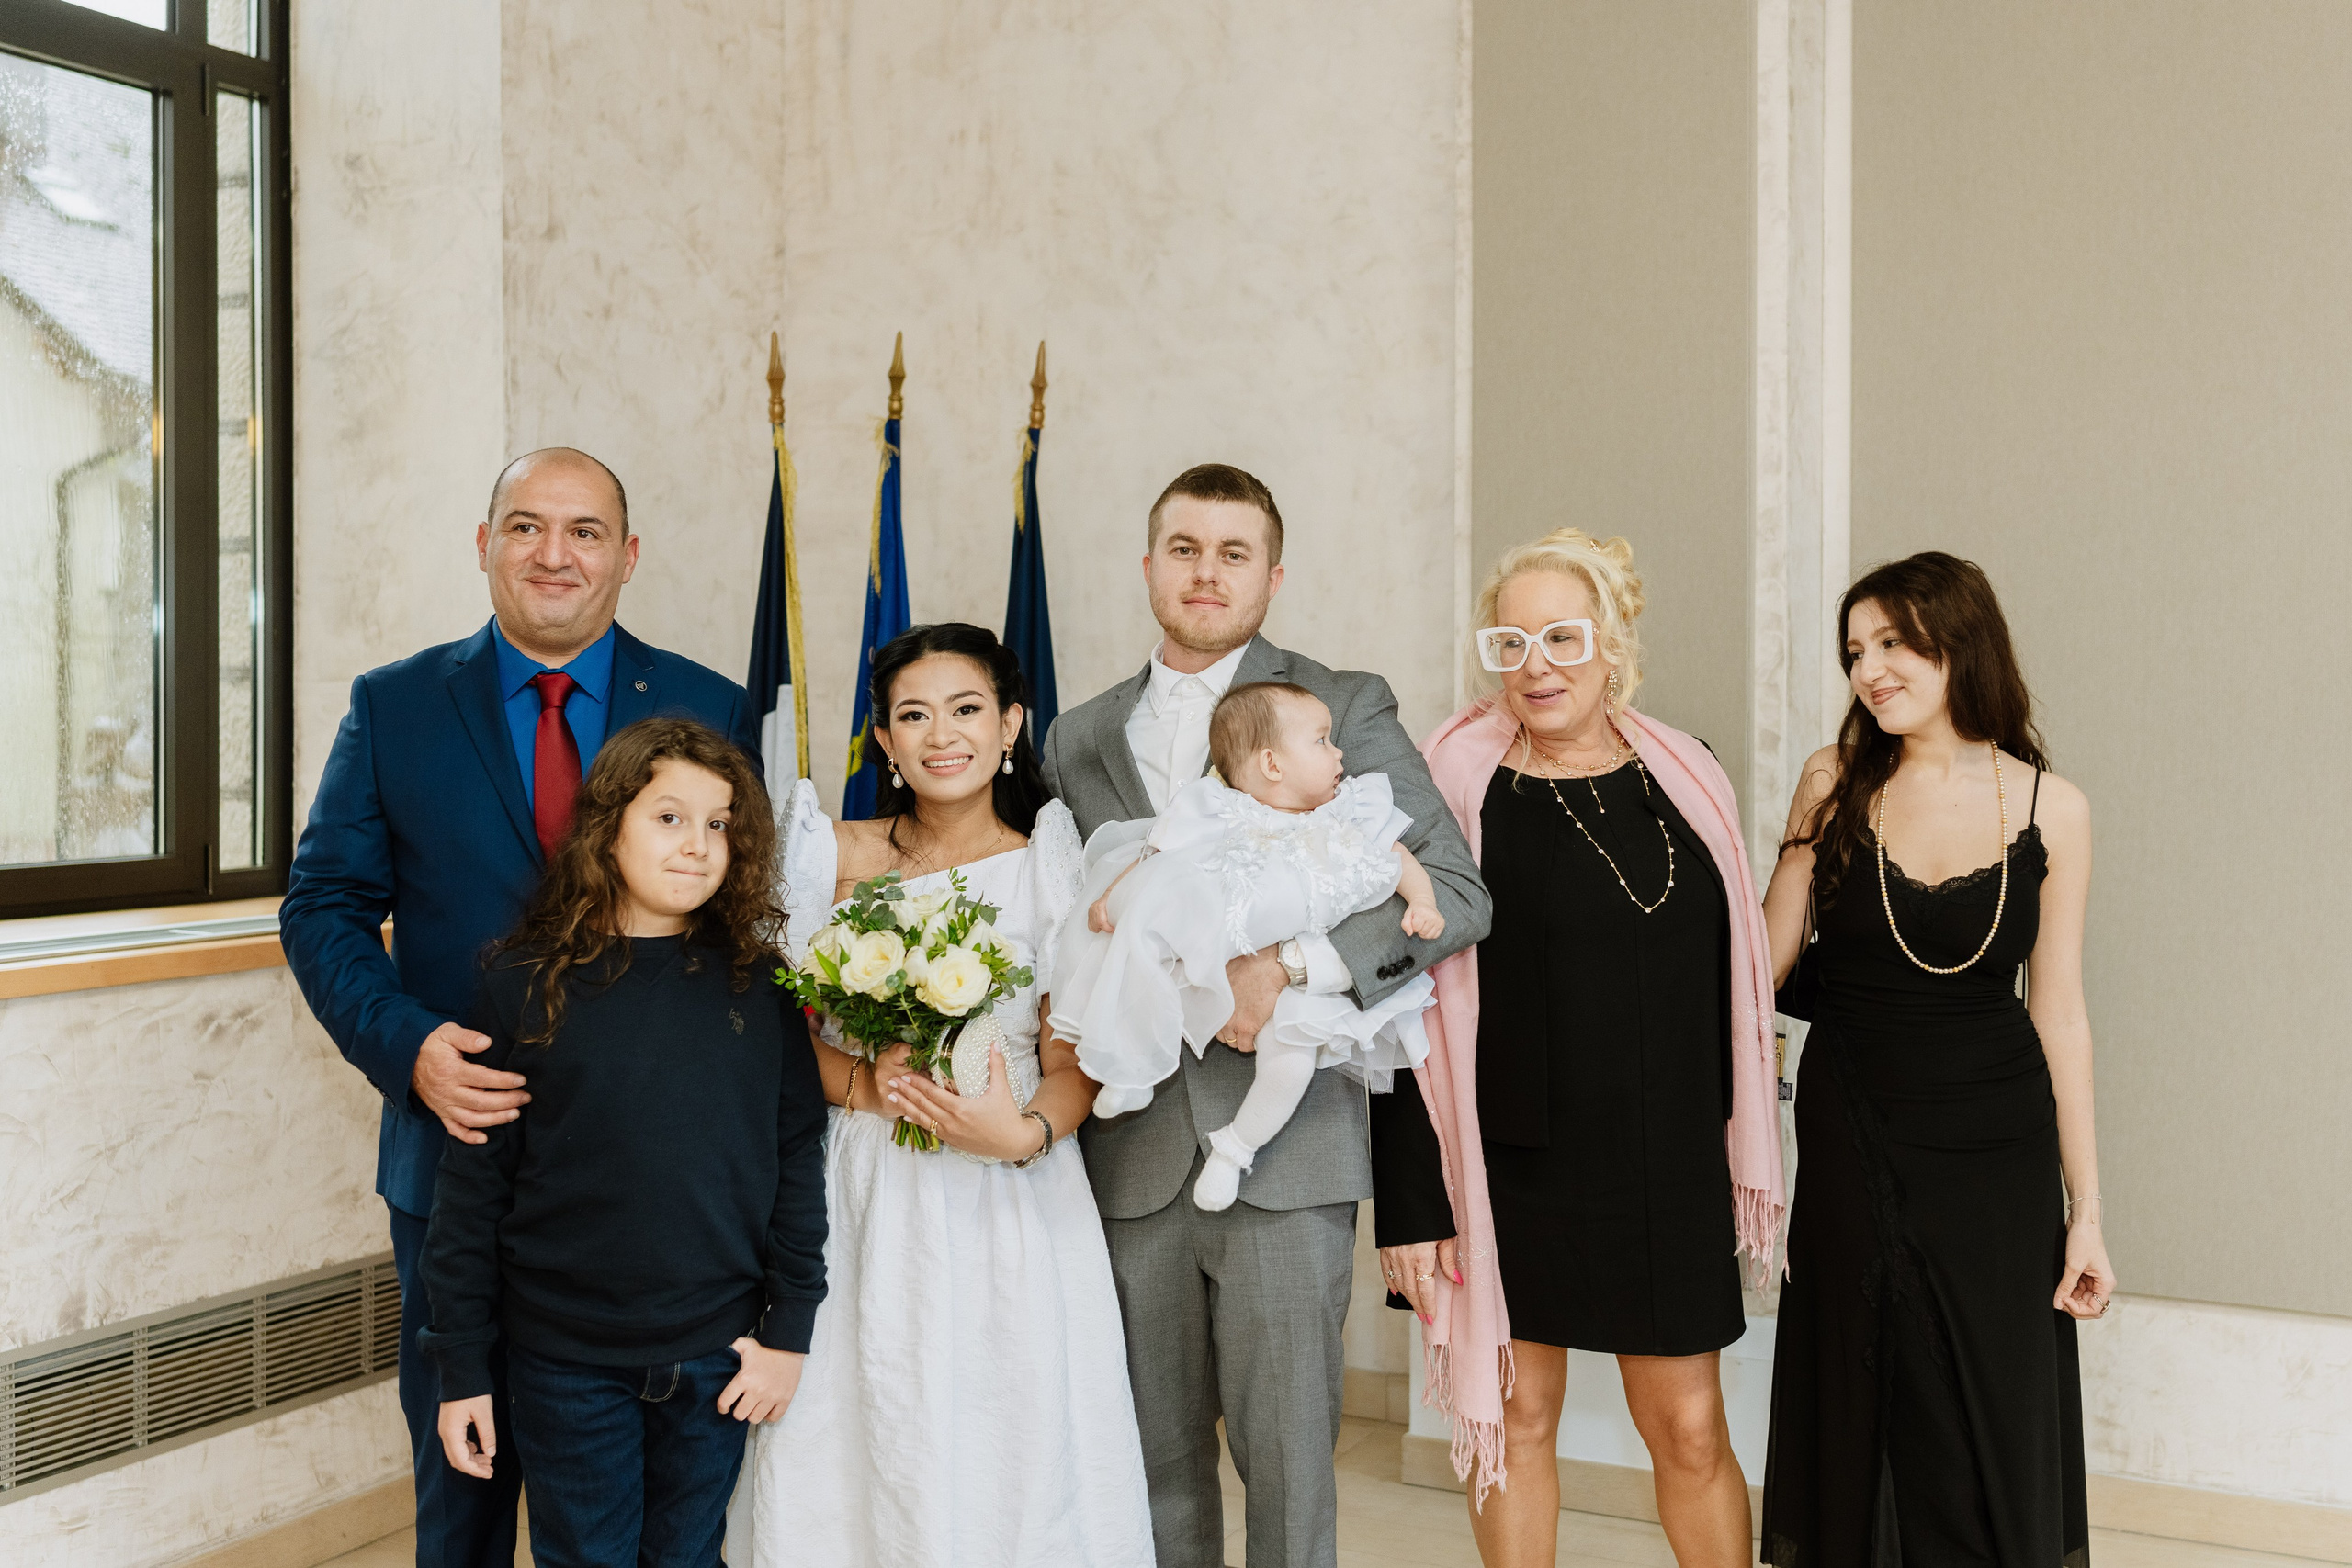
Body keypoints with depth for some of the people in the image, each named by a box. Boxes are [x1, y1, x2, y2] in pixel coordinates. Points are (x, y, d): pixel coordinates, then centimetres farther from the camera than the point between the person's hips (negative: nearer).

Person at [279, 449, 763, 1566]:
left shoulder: (714, 712, 0)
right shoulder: (393, 706, 1)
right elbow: (324, 907, 2)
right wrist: (406, 1046, -15)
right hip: (461, 1150, 0)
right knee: (460, 1473, 17)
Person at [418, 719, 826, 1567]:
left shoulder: (757, 986, -3)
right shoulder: (527, 983, -7)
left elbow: (797, 1157, 1)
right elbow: (472, 1184, -4)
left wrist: (788, 1331, -1)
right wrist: (461, 1367, -2)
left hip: (716, 1356, 2)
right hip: (565, 1361, -1)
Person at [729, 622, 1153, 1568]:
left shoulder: (1051, 870, 1)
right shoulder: (841, 858, 6)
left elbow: (1077, 1062, -1)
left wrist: (1025, 1132, -20)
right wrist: (864, 1084, -13)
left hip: (1012, 1213, -1)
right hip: (867, 1203, 1)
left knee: (1009, 1457, 1)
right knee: (862, 1445, 2)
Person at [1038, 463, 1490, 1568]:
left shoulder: (1344, 709, 1)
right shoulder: (1079, 739, 14)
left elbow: (1456, 891, -7)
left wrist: (1288, 966, -18)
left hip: (1287, 1145, -3)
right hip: (1134, 1155, 3)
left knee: (1288, 1454, 2)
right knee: (1157, 1456, 12)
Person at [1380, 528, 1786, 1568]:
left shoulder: (1687, 780, 3)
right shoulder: (1459, 787, -8)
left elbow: (1730, 978, 12)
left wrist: (1744, 1160, 11)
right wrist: (1415, 1203, -11)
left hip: (1669, 1169, 3)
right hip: (1518, 1165, -2)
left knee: (1689, 1431, 9)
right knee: (1518, 1422, 10)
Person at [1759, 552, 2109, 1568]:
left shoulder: (2051, 808, -3)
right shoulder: (1836, 781, -3)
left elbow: (2059, 1013, 0)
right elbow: (1768, 952, 1)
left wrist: (2085, 1210, 1)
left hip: (1997, 1145, 0)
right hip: (1853, 1134, 0)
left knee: (1997, 1431, 6)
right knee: (1863, 1413, 10)